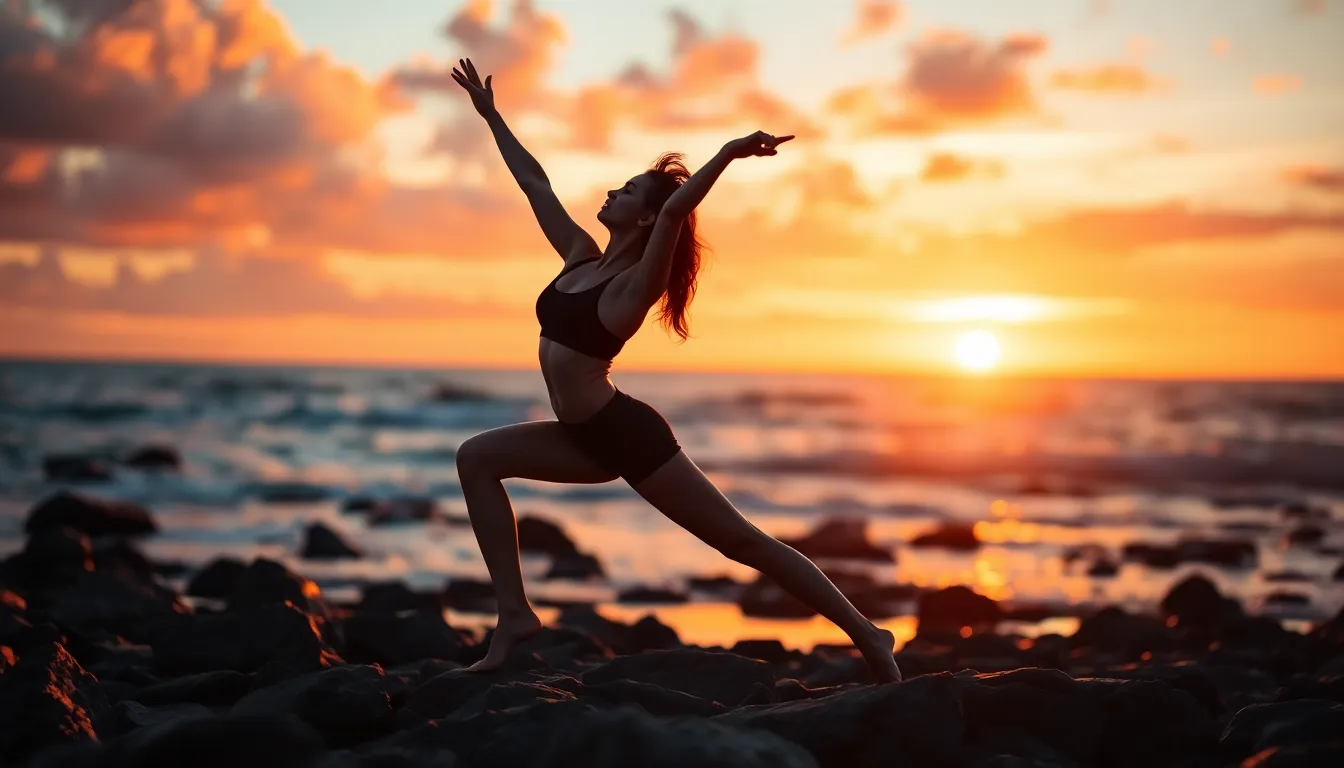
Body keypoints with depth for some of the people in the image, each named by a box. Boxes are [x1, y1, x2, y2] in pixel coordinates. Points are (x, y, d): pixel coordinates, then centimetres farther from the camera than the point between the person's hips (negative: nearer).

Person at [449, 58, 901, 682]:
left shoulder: (636, 282, -12)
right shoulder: (580, 258, 9)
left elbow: (674, 211, -32)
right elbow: (534, 184, 17)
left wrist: (727, 155, -40)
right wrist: (491, 116, 23)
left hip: (628, 436, -8)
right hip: (589, 438, 9)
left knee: (743, 542, -6)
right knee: (477, 458, 6)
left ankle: (866, 636, 2)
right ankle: (514, 613, 1)